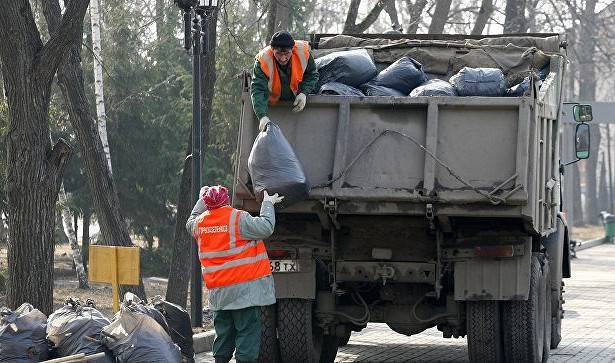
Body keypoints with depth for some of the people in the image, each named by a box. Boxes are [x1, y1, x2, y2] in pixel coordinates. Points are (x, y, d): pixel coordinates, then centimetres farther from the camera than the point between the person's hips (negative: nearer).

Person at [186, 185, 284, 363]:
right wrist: (267, 204, -1)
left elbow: (190, 223, 29)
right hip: (245, 287, -6)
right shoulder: (238, 219, -13)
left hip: (218, 293, 6)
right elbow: (265, 227, -15)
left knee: (223, 336, 15)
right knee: (248, 334, -5)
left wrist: (201, 201, 39)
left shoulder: (200, 222, 6)